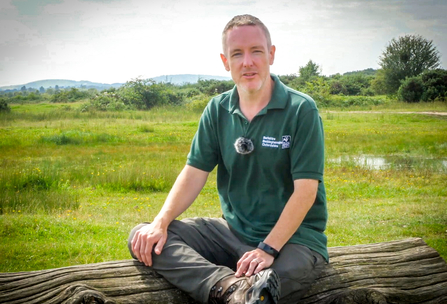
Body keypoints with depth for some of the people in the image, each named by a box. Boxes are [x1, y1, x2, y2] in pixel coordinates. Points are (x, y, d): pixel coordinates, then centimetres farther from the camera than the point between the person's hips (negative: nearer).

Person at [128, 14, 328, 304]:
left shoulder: (302, 110, -9)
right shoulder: (218, 110, 6)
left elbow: (305, 190, -14)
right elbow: (194, 173, 3)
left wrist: (268, 249, -23)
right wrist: (161, 221, -14)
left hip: (293, 237, -6)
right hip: (233, 231, 7)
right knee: (145, 239, -15)